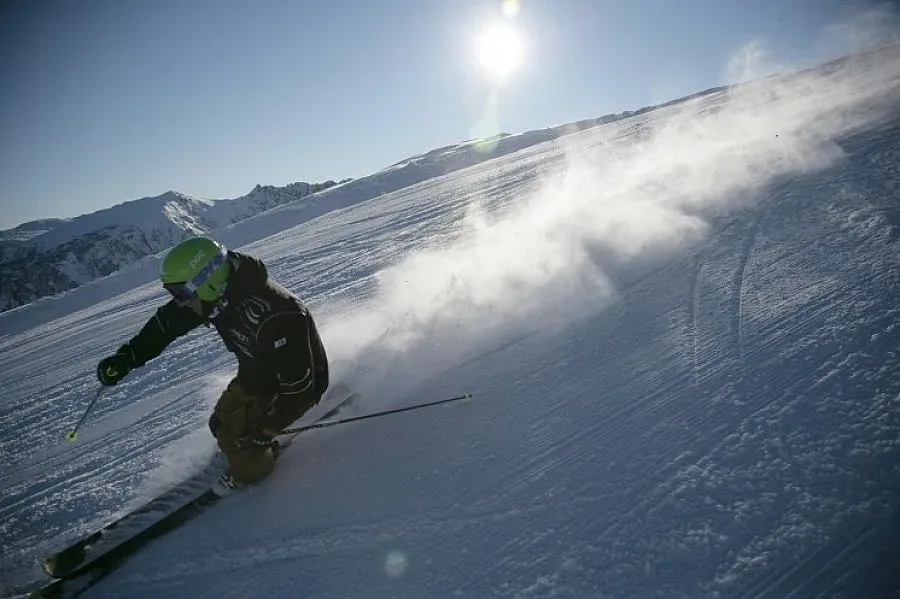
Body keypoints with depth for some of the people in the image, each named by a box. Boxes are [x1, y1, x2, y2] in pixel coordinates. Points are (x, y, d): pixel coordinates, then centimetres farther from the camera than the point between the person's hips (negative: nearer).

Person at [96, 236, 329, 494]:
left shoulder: (272, 317, -40)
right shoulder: (216, 294, -15)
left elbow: (298, 381, -33)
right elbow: (167, 322, 0)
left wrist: (268, 427, -26)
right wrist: (127, 357, -3)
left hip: (299, 383, -8)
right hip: (255, 374, 8)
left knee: (236, 436, -12)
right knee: (221, 423, 11)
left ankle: (249, 475, 20)